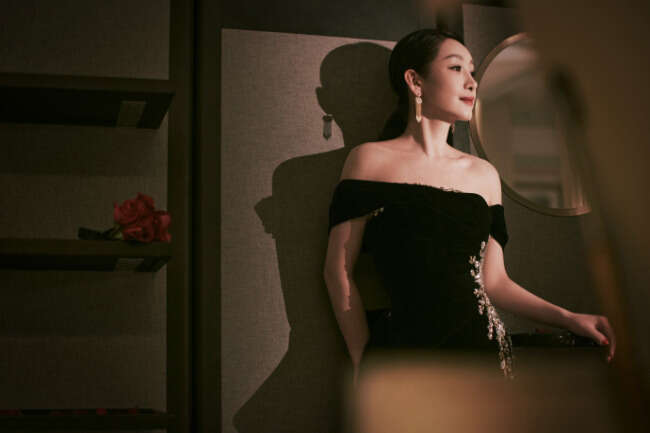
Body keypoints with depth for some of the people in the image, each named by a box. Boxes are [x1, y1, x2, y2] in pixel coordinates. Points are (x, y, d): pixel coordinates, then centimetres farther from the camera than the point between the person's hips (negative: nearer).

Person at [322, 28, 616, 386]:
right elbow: (338, 270, 0)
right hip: (402, 353, -4)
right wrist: (364, 363, -4)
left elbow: (493, 280, 16)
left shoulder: (484, 174, 14)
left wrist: (569, 319, 5)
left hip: (483, 346, 4)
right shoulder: (371, 160, 1)